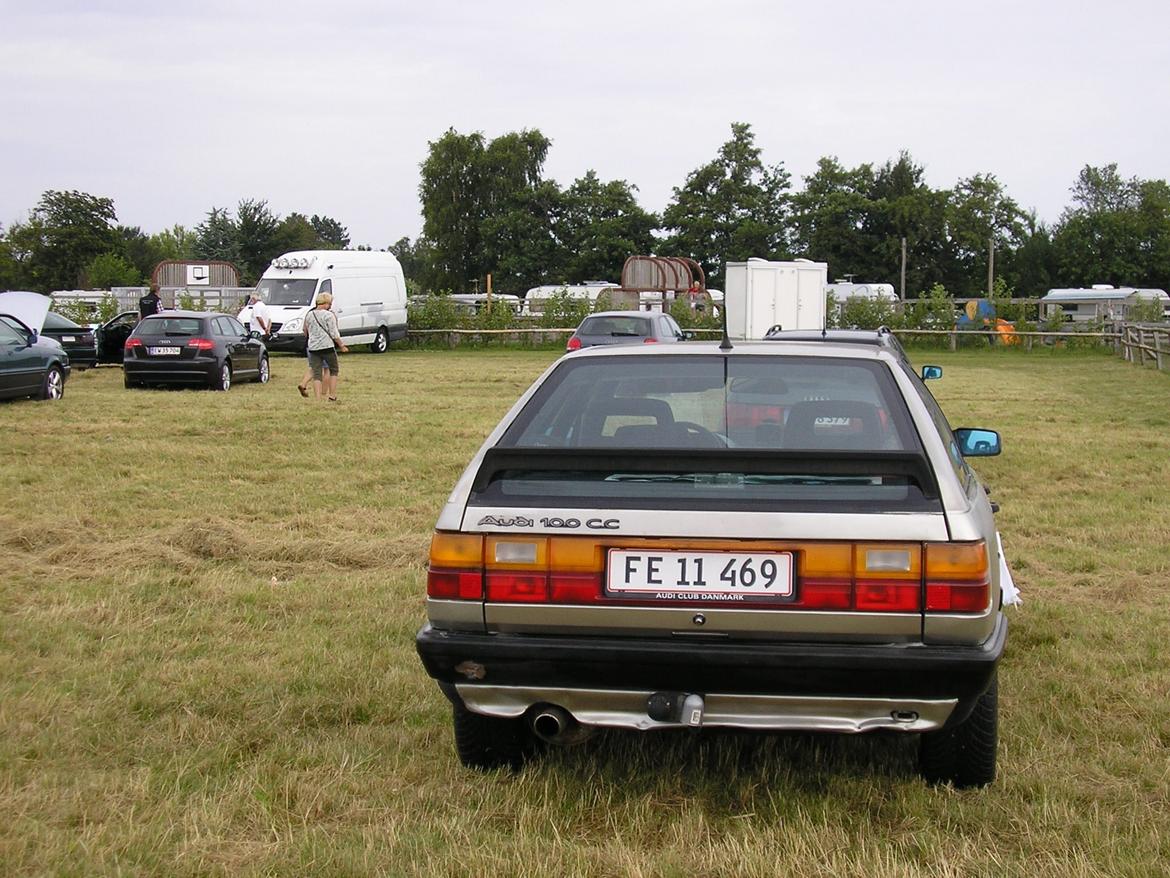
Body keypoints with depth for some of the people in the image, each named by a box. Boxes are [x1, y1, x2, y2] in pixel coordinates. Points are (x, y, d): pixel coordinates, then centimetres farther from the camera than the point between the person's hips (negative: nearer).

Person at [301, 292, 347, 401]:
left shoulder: (309, 315, 9)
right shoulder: (329, 315, -9)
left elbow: (305, 331, 19)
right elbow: (334, 333, -11)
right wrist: (342, 345, -2)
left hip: (313, 347, 4)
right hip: (327, 347, -4)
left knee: (316, 374, 3)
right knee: (333, 371, 12)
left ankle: (318, 399, -4)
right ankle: (332, 396, 6)